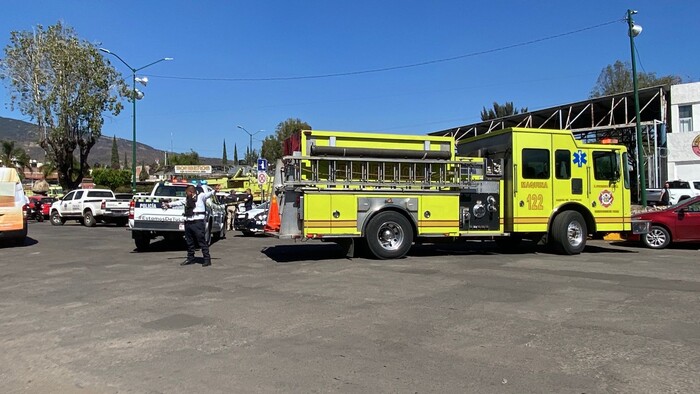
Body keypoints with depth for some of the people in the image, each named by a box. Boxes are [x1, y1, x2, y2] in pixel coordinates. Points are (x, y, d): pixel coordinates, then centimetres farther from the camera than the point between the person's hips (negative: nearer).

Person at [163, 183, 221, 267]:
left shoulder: (200, 197, -1)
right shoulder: (186, 199, 19)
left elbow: (208, 194, -16)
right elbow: (179, 202, 34)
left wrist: (214, 190, -36)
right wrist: (169, 204, 48)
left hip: (198, 222, -7)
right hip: (188, 222, 7)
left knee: (202, 241, -7)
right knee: (189, 242, 14)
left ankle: (207, 259, -3)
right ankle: (190, 258, 26)